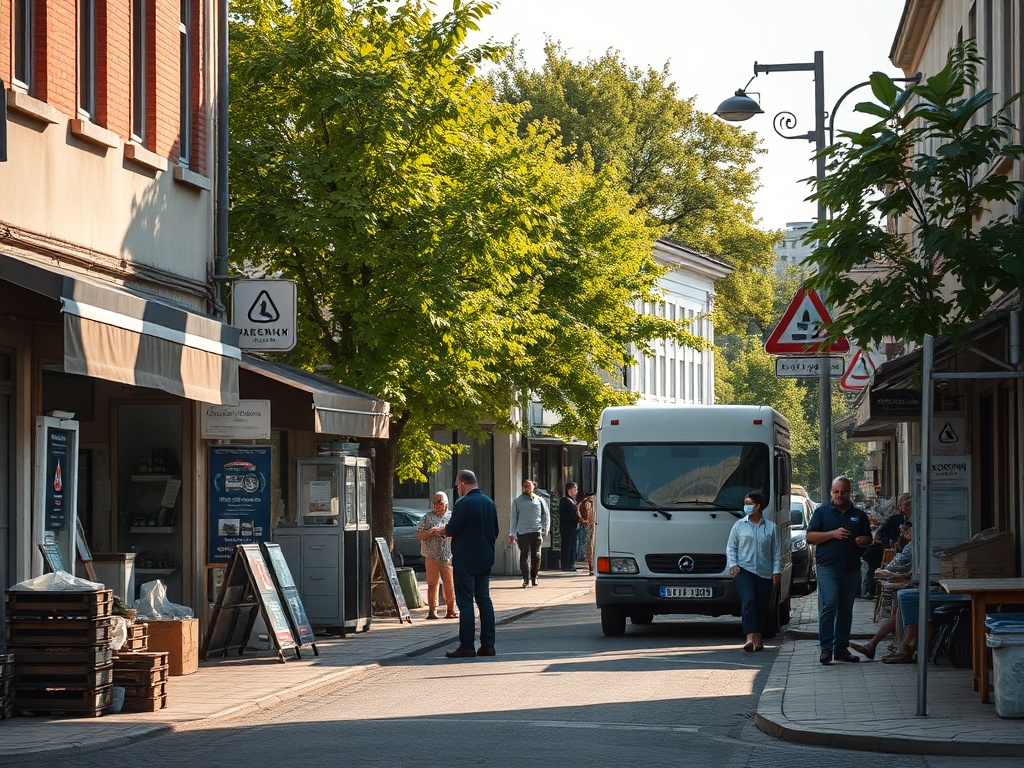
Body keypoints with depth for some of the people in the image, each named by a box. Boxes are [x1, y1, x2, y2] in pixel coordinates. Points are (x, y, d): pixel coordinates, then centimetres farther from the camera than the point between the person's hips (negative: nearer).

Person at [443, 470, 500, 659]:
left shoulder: (464, 504, -14)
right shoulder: (489, 503, 10)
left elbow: (451, 530, -15)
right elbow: (496, 531, 17)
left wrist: (441, 530, 5)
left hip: (465, 561, -7)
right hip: (486, 560, 8)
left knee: (465, 602, -5)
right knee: (484, 600, 12)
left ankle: (467, 646, -6)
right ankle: (487, 644, 10)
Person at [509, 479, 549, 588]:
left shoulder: (539, 500, 12)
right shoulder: (517, 501, 10)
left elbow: (546, 516, 15)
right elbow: (513, 517, 11)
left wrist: (545, 530, 6)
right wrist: (512, 533, 6)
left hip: (536, 531, 1)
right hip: (522, 532, -1)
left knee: (536, 556, 2)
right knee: (525, 555, -7)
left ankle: (534, 577, 16)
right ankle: (526, 580, -9)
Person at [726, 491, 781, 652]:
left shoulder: (771, 527, 11)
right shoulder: (739, 525, 11)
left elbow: (776, 551, 10)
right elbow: (731, 547, 11)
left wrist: (776, 571, 1)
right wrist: (732, 564, -5)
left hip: (765, 572, 2)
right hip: (744, 570, -2)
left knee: (762, 606, 3)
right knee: (749, 601, -19)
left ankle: (758, 639, 13)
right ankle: (750, 638, -28)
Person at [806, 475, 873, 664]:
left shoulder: (859, 515, 14)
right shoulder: (822, 512, 6)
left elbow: (868, 538, 20)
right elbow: (810, 537, -1)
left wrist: (862, 540, -4)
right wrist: (833, 534, -13)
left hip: (852, 569, 4)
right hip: (828, 567, -4)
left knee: (846, 609, 8)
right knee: (829, 605, -16)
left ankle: (841, 648, 15)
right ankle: (826, 648, -14)